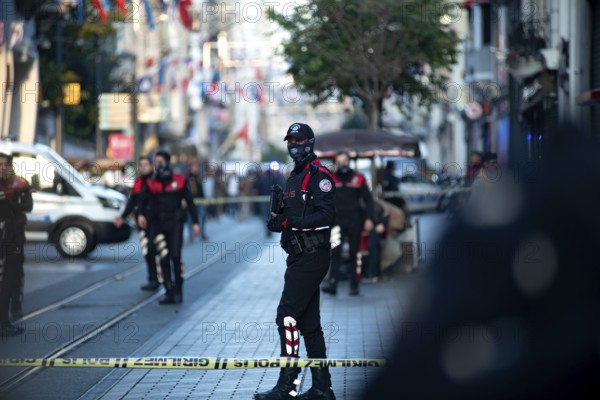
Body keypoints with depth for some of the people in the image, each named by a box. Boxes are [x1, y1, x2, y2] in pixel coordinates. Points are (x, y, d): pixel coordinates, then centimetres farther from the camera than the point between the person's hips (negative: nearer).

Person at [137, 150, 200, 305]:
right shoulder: (151, 182, 5)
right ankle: (169, 292, 7)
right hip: (157, 224, 2)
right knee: (163, 258, 1)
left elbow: (190, 202, 5)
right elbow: (142, 200, 3)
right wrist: (140, 214, -18)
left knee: (175, 256, -10)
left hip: (175, 224, -2)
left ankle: (178, 290, 3)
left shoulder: (179, 181, 1)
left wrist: (195, 222, 3)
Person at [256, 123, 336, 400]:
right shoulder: (293, 179, 20)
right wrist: (276, 219, 3)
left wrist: (288, 221, -25)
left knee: (287, 315, -12)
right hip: (299, 256, 10)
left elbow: (326, 216, -19)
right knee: (308, 322, 10)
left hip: (312, 256, -10)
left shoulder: (319, 176, -9)